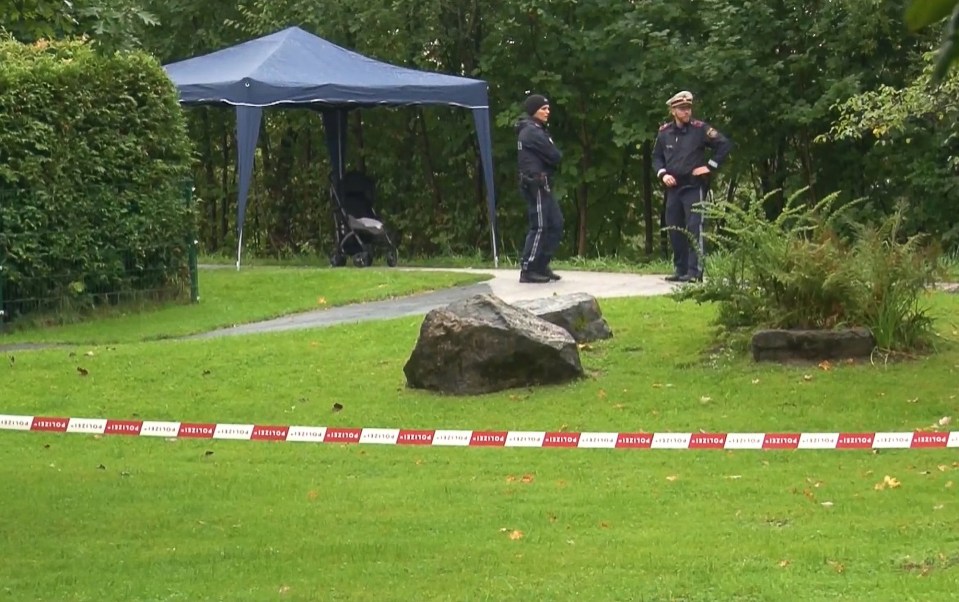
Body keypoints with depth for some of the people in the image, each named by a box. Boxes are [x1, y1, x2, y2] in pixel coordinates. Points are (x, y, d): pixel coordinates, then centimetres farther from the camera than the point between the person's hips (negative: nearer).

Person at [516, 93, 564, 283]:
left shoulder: (537, 130, 19)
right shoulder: (532, 132, -14)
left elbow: (553, 157, 15)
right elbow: (555, 156, -17)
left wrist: (552, 161, -5)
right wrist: (555, 158, 3)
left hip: (542, 184, 10)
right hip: (536, 183, -10)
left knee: (555, 223, 11)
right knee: (540, 226, -9)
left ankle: (542, 266, 15)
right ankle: (528, 270, -7)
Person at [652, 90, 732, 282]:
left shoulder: (700, 129, -6)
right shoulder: (664, 132, 7)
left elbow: (725, 145, -6)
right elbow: (656, 157, 19)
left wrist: (710, 166, -8)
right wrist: (663, 174, 2)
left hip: (694, 187, -5)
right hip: (673, 187, 5)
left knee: (694, 229, -12)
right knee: (674, 231, 8)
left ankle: (695, 272, -13)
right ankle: (680, 270, 17)